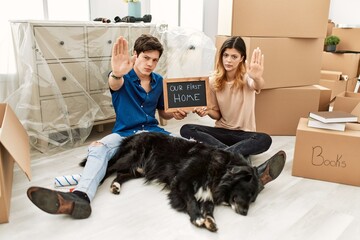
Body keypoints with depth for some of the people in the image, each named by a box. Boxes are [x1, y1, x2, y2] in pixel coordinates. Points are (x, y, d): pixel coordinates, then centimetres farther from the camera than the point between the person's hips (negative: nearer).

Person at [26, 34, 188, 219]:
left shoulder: (158, 81, 8)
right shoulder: (124, 76, -3)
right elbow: (114, 84, -30)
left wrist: (175, 114, -5)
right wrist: (117, 73, -55)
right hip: (124, 133, -4)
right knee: (98, 148, -34)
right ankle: (80, 197, -56)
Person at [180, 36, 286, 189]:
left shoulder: (247, 77, -9)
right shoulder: (214, 81, -1)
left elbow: (258, 86, -36)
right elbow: (217, 114, 7)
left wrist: (257, 78, -61)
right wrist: (207, 111, -17)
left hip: (244, 134, -2)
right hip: (221, 131, 3)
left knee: (265, 140, -34)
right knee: (186, 130, -25)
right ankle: (241, 159, -39)